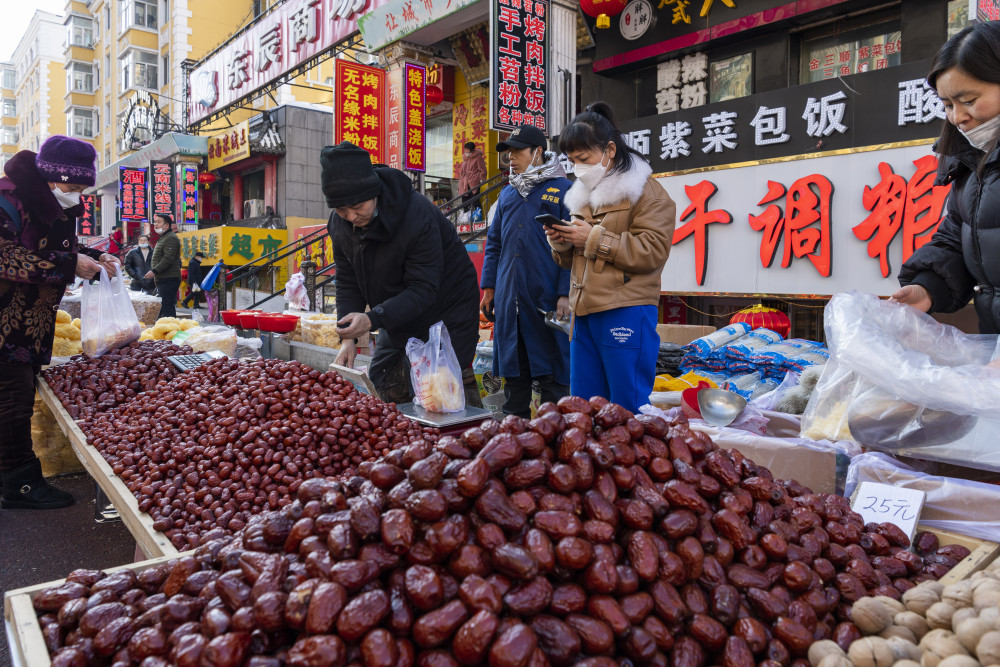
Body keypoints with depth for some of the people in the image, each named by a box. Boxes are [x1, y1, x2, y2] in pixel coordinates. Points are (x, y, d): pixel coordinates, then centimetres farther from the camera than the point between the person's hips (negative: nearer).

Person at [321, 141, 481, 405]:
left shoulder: (417, 215, -31)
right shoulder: (340, 223, -9)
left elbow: (424, 288, -30)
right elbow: (348, 282, -1)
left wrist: (373, 319, -40)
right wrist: (348, 336, -13)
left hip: (447, 310, -7)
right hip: (398, 314, 7)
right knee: (381, 381, 10)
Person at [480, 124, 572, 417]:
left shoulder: (563, 189, 0)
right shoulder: (508, 194, 19)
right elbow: (494, 242, 22)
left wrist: (565, 294, -13)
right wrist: (488, 286, 13)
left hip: (547, 299, -6)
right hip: (508, 298, 6)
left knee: (552, 375, -1)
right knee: (513, 373, 11)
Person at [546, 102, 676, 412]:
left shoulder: (646, 192, -1)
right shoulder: (582, 194, 21)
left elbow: (653, 251, -15)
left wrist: (594, 238, -15)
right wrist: (561, 242, 2)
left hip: (626, 314, -7)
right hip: (584, 314, 7)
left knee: (628, 412, -2)